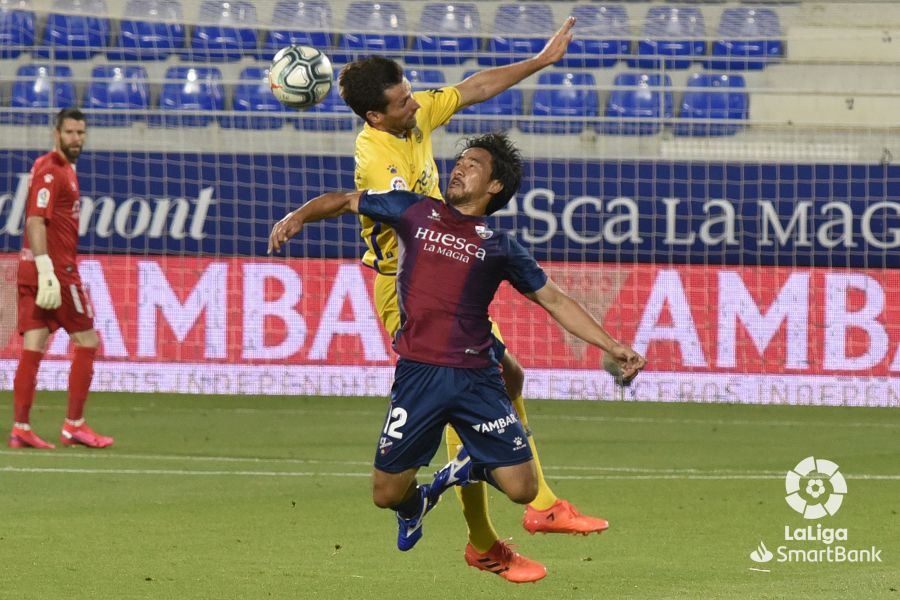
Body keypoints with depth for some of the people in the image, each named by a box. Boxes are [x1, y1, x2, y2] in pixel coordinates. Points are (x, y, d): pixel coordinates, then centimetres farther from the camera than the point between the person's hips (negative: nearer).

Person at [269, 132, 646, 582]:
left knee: (522, 489, -5)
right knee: (387, 492, 1)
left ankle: (468, 466, 27)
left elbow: (553, 299, 14)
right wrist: (298, 217, -2)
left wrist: (611, 346, 8)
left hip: (476, 377, 0)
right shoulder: (414, 211, 10)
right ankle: (414, 507, 39)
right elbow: (345, 201, 18)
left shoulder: (499, 246, 10)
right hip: (417, 374, 0)